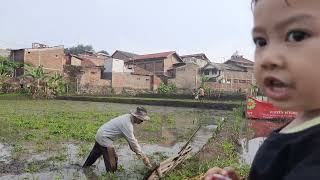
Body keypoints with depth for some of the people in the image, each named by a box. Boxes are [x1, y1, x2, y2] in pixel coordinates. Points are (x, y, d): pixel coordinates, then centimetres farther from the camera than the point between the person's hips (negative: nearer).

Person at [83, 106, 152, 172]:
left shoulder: (128, 118, -2)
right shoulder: (127, 123, -30)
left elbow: (131, 138, 5)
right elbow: (132, 141, -29)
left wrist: (136, 150, 3)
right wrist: (143, 157, -24)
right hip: (104, 138, -10)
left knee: (95, 153, 30)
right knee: (112, 160, -2)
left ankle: (85, 167, 52)